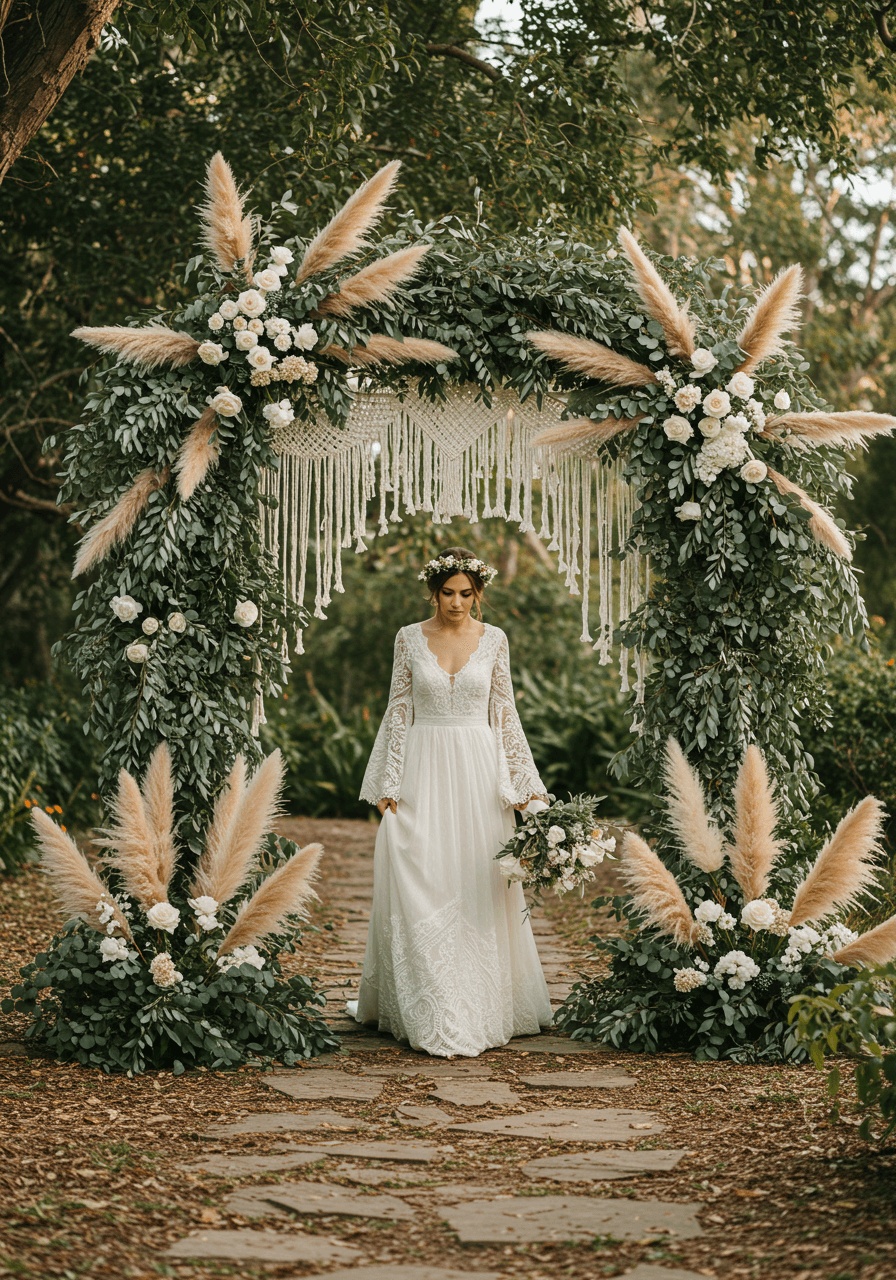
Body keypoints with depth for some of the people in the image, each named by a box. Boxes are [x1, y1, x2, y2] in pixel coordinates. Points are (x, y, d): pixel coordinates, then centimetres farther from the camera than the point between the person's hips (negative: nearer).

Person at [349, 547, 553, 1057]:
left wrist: (524, 784, 3)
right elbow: (399, 712, 4)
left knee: (478, 890, 1)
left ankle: (480, 1008, 12)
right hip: (424, 770, 0)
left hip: (479, 771, 0)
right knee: (421, 889, -5)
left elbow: (505, 714, 8)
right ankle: (436, 1019, 0)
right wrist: (389, 786, -2)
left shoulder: (493, 640, 4)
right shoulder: (410, 638, 3)